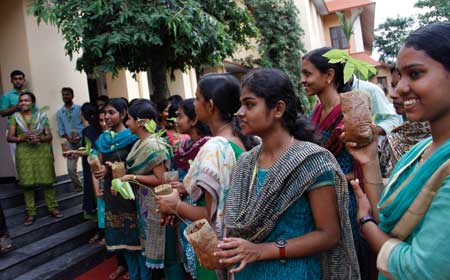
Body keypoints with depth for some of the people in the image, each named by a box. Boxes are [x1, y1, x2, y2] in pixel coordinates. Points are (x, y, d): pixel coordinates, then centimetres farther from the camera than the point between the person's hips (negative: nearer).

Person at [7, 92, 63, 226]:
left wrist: (39, 138, -15)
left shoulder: (41, 116, 5)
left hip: (42, 152, 0)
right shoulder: (15, 117, 6)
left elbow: (49, 136, 5)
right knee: (27, 184, 0)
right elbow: (9, 137, 3)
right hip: (24, 154, 0)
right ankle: (30, 213, 8)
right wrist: (22, 138, -15)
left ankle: (52, 208, 10)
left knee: (47, 181, -1)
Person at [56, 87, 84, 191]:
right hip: (70, 144, 3)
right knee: (71, 168, 1)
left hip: (82, 141, -3)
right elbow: (60, 129, 7)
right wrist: (69, 138, -9)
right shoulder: (59, 112, 10)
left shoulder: (79, 108, 2)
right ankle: (78, 188, 17)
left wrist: (78, 136, -16)